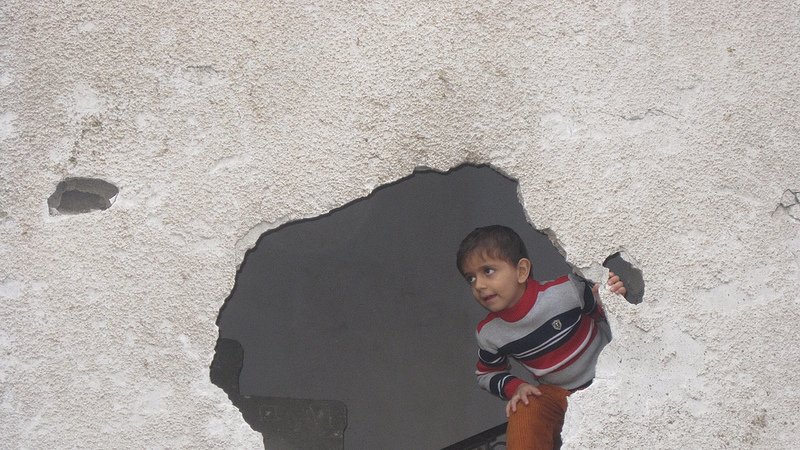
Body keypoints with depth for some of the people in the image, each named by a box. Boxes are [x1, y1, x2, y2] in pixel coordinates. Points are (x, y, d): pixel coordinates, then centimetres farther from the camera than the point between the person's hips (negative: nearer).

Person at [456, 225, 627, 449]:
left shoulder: (566, 288, -20)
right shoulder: (488, 333, -9)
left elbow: (603, 312, -2)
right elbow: (486, 374, 12)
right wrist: (514, 387, -8)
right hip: (557, 393, 2)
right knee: (524, 412, -26)